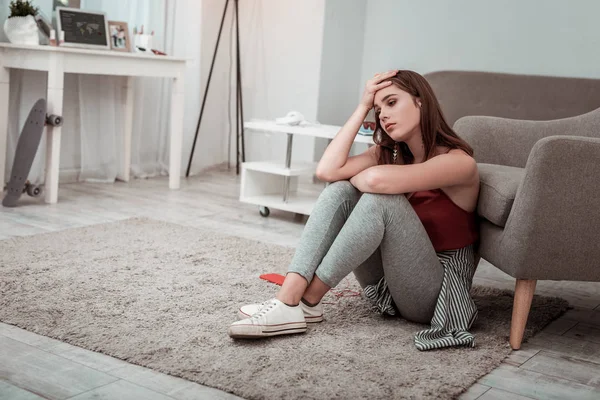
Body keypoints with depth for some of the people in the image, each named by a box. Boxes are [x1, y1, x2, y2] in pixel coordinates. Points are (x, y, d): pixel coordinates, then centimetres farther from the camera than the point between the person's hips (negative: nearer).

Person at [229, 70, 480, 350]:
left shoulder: (458, 161, -16)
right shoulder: (390, 153, 6)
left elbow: (376, 179, -33)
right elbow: (327, 171, -12)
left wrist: (354, 177, -10)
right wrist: (362, 108, -8)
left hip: (434, 292, -6)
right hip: (388, 278, 7)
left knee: (381, 198, -29)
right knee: (339, 191, -13)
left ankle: (307, 302, -23)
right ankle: (288, 299, -27)